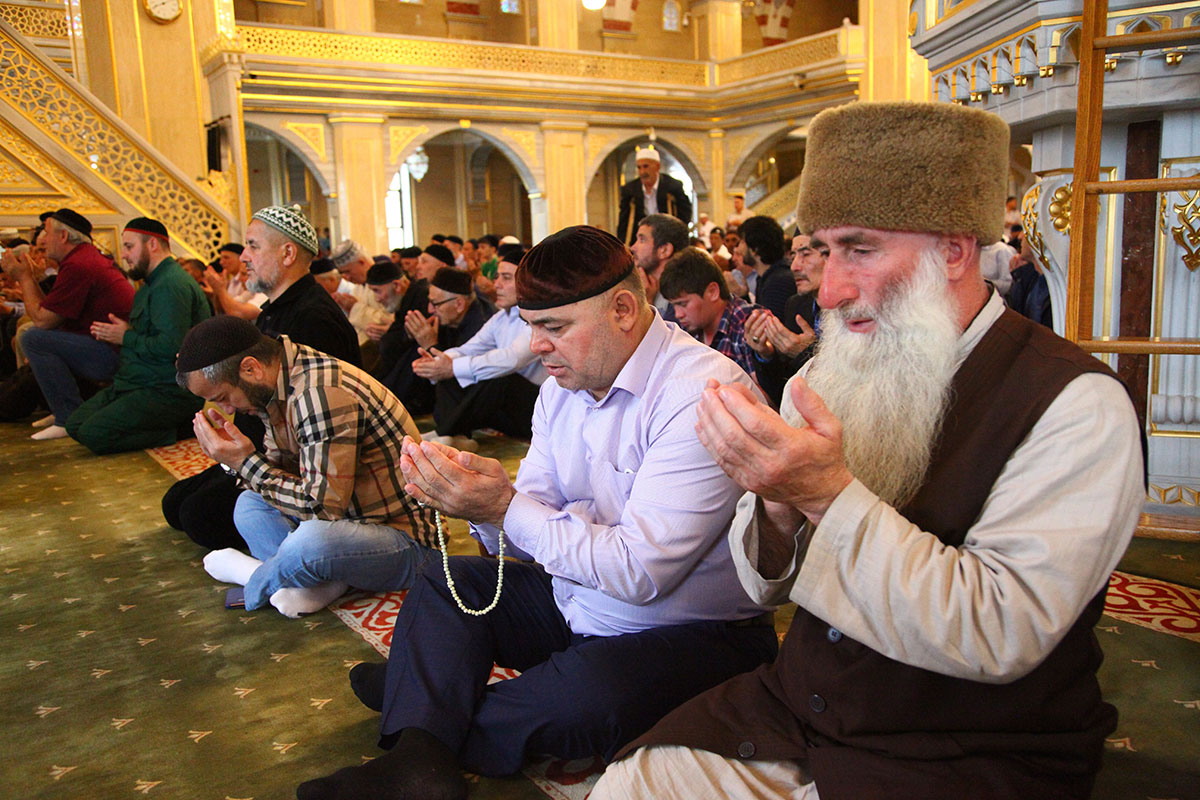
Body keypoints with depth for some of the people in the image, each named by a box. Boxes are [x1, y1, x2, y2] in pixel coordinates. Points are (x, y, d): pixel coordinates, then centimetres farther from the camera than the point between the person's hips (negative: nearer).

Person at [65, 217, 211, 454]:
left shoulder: (171, 285, -16)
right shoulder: (153, 283, 21)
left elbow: (172, 345, -27)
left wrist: (126, 337, -11)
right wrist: (113, 334, 5)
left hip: (170, 392, -11)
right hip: (139, 383, 11)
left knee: (93, 435, -21)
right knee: (75, 425, 5)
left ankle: (181, 430, -10)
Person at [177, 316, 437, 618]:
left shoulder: (323, 394, -26)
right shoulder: (280, 384, 3)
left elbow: (323, 506, -26)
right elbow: (281, 470, 12)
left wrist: (247, 463, -17)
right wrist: (234, 455, -7)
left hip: (404, 540, -10)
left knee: (311, 540, -36)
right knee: (249, 504, 11)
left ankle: (256, 580, -1)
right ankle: (323, 580, -10)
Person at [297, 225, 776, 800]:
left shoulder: (704, 395, -24)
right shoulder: (564, 384, 3)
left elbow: (640, 571, -27)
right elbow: (532, 529, 2)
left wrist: (505, 507, -26)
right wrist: (478, 498, -19)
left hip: (691, 635, -7)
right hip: (578, 603, 8)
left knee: (589, 693, -33)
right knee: (443, 584, 4)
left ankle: (427, 712, -6)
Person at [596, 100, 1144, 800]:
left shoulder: (1075, 403, -13)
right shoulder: (833, 373, 3)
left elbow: (1000, 637, -22)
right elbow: (768, 585, 6)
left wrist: (831, 496, -28)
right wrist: (778, 503, -16)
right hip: (796, 710, 5)